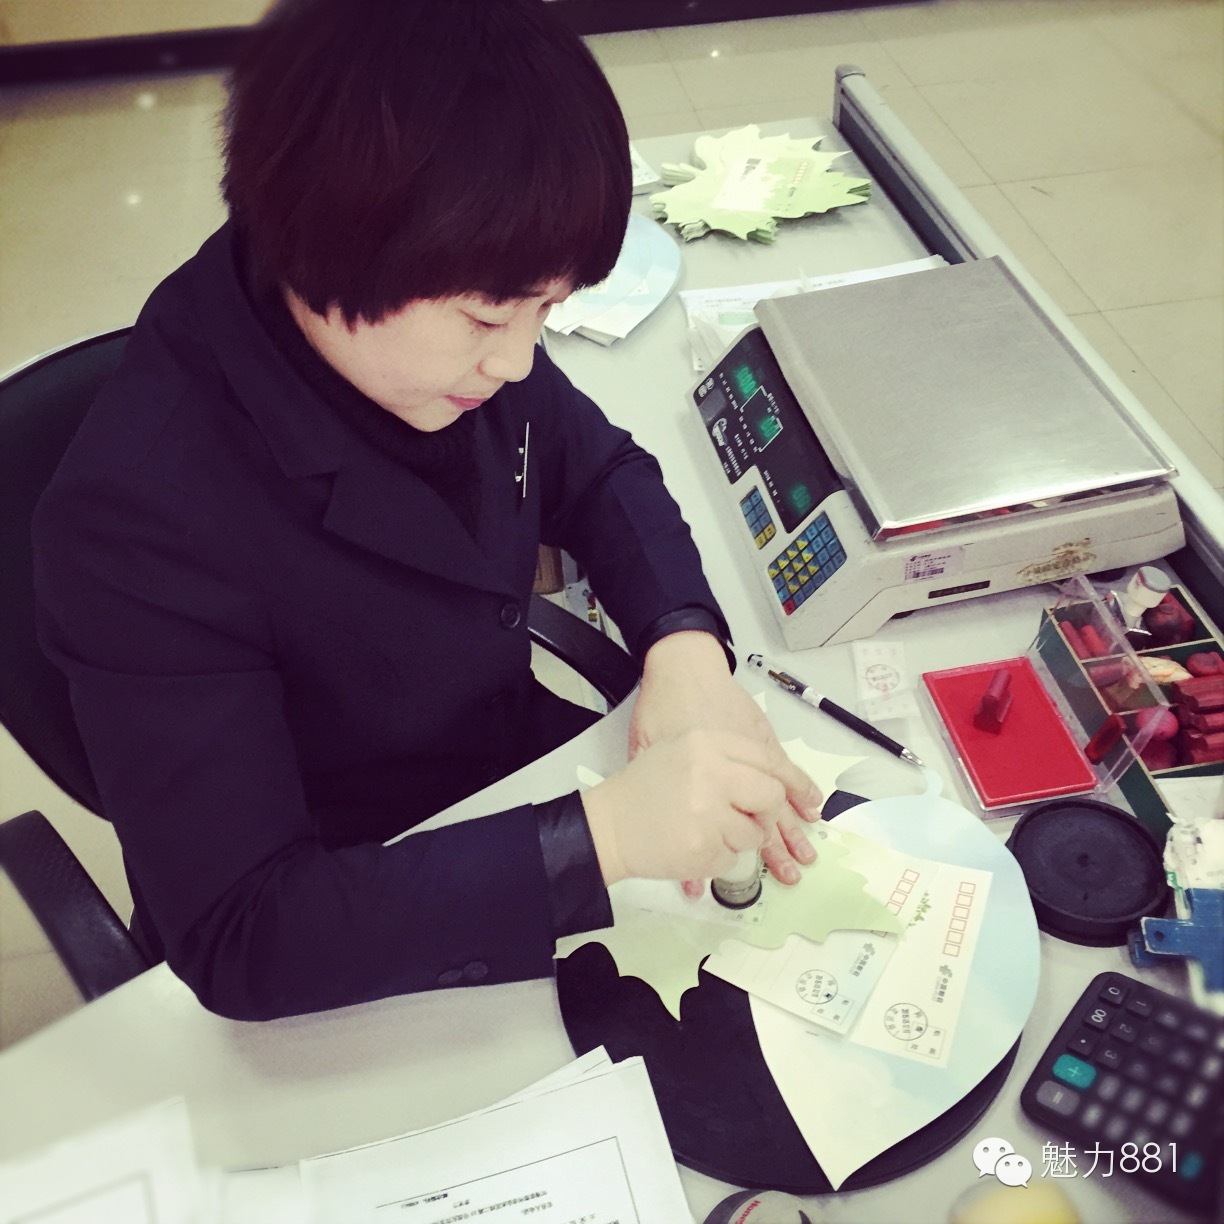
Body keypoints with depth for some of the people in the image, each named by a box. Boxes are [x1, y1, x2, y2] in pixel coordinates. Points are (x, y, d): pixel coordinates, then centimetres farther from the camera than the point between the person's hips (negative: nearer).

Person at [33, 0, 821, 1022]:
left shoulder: (427, 326, -15)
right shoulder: (143, 515, -32)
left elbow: (601, 476, 2)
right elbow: (238, 939, -30)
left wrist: (686, 646, -18)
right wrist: (603, 833, -41)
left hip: (518, 763, 6)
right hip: (353, 955, -5)